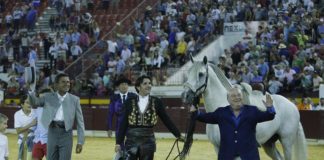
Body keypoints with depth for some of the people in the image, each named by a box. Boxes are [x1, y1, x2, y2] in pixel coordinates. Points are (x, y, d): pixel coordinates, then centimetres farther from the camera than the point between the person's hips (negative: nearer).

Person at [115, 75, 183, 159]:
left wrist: (178, 134, 8)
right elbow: (124, 123, 1)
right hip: (132, 140, -1)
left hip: (148, 140, 1)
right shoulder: (130, 102, 0)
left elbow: (166, 120, 7)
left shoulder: (156, 102, 1)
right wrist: (118, 142, -1)